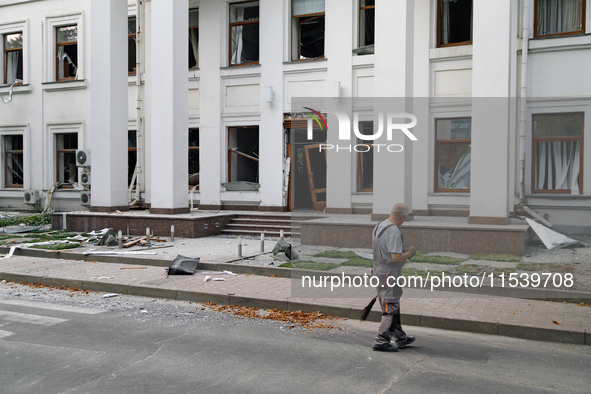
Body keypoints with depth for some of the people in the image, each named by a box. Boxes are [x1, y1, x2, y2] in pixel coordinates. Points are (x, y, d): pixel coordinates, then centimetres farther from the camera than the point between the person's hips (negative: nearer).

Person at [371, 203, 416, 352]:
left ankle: (401, 338, 30)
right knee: (391, 309, -1)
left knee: (392, 307, 18)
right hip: (389, 275, -10)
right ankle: (381, 341, 3)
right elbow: (396, 257, -26)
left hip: (379, 271, 10)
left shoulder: (378, 227, 9)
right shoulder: (393, 231, -21)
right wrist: (410, 253, -8)